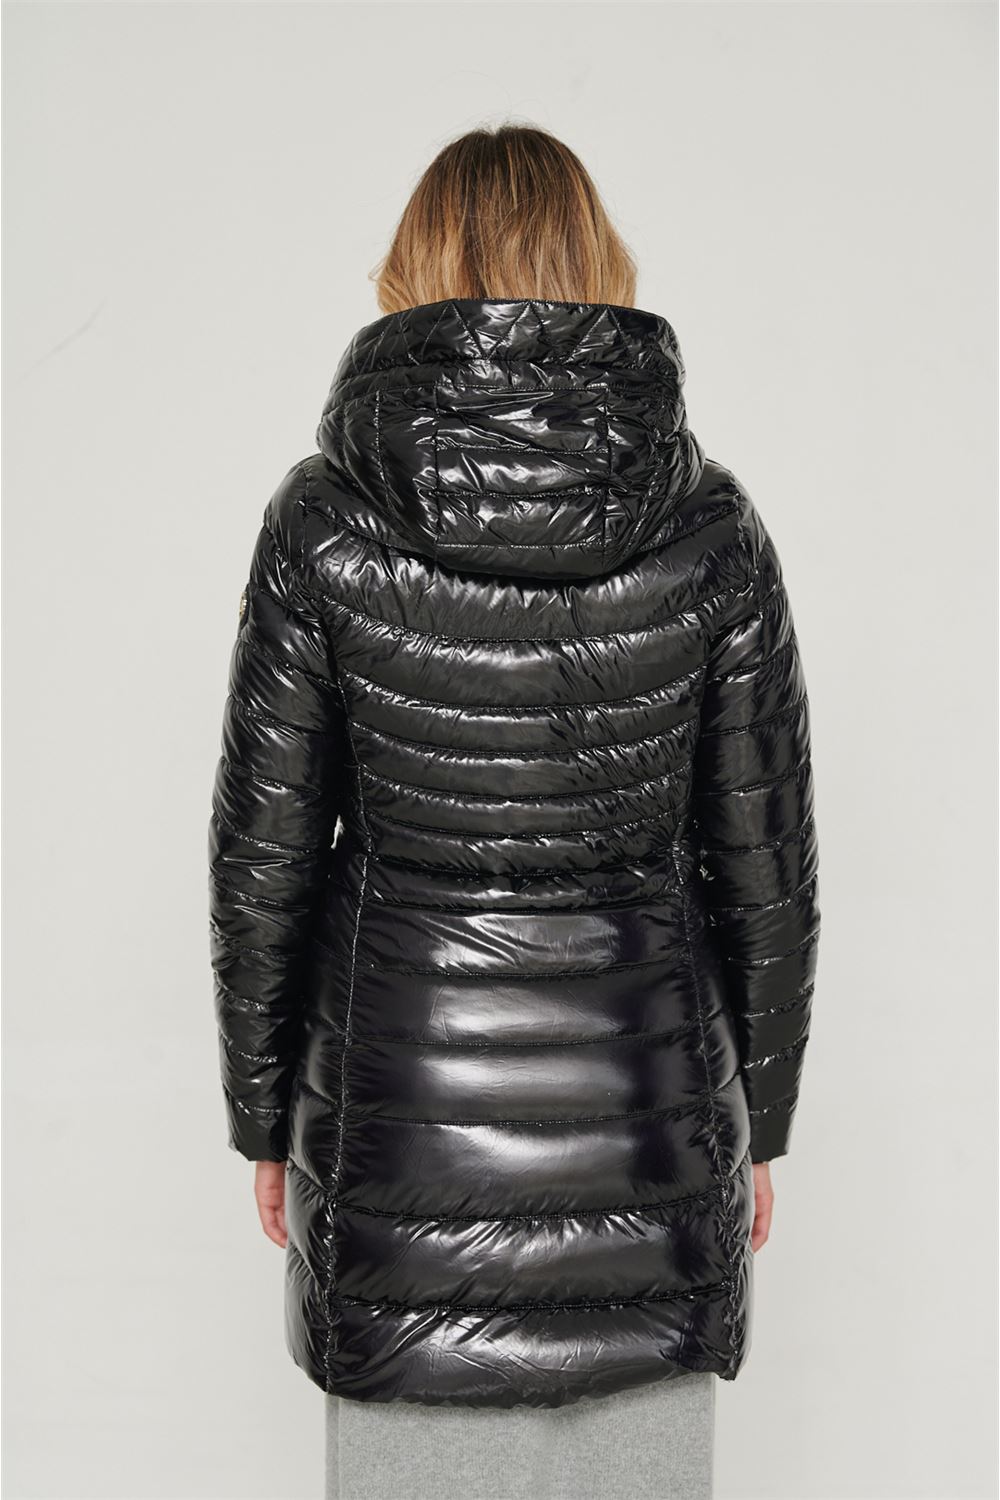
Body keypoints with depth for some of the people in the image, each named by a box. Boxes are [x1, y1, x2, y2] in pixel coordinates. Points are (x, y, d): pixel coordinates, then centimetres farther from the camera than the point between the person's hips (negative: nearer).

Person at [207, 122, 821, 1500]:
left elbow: (264, 857, -5)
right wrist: (758, 1123, 11)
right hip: (644, 1099, 1)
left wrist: (263, 1116, 8)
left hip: (404, 1105, -1)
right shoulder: (711, 529, -8)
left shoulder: (324, 521, -11)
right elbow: (768, 866, -2)